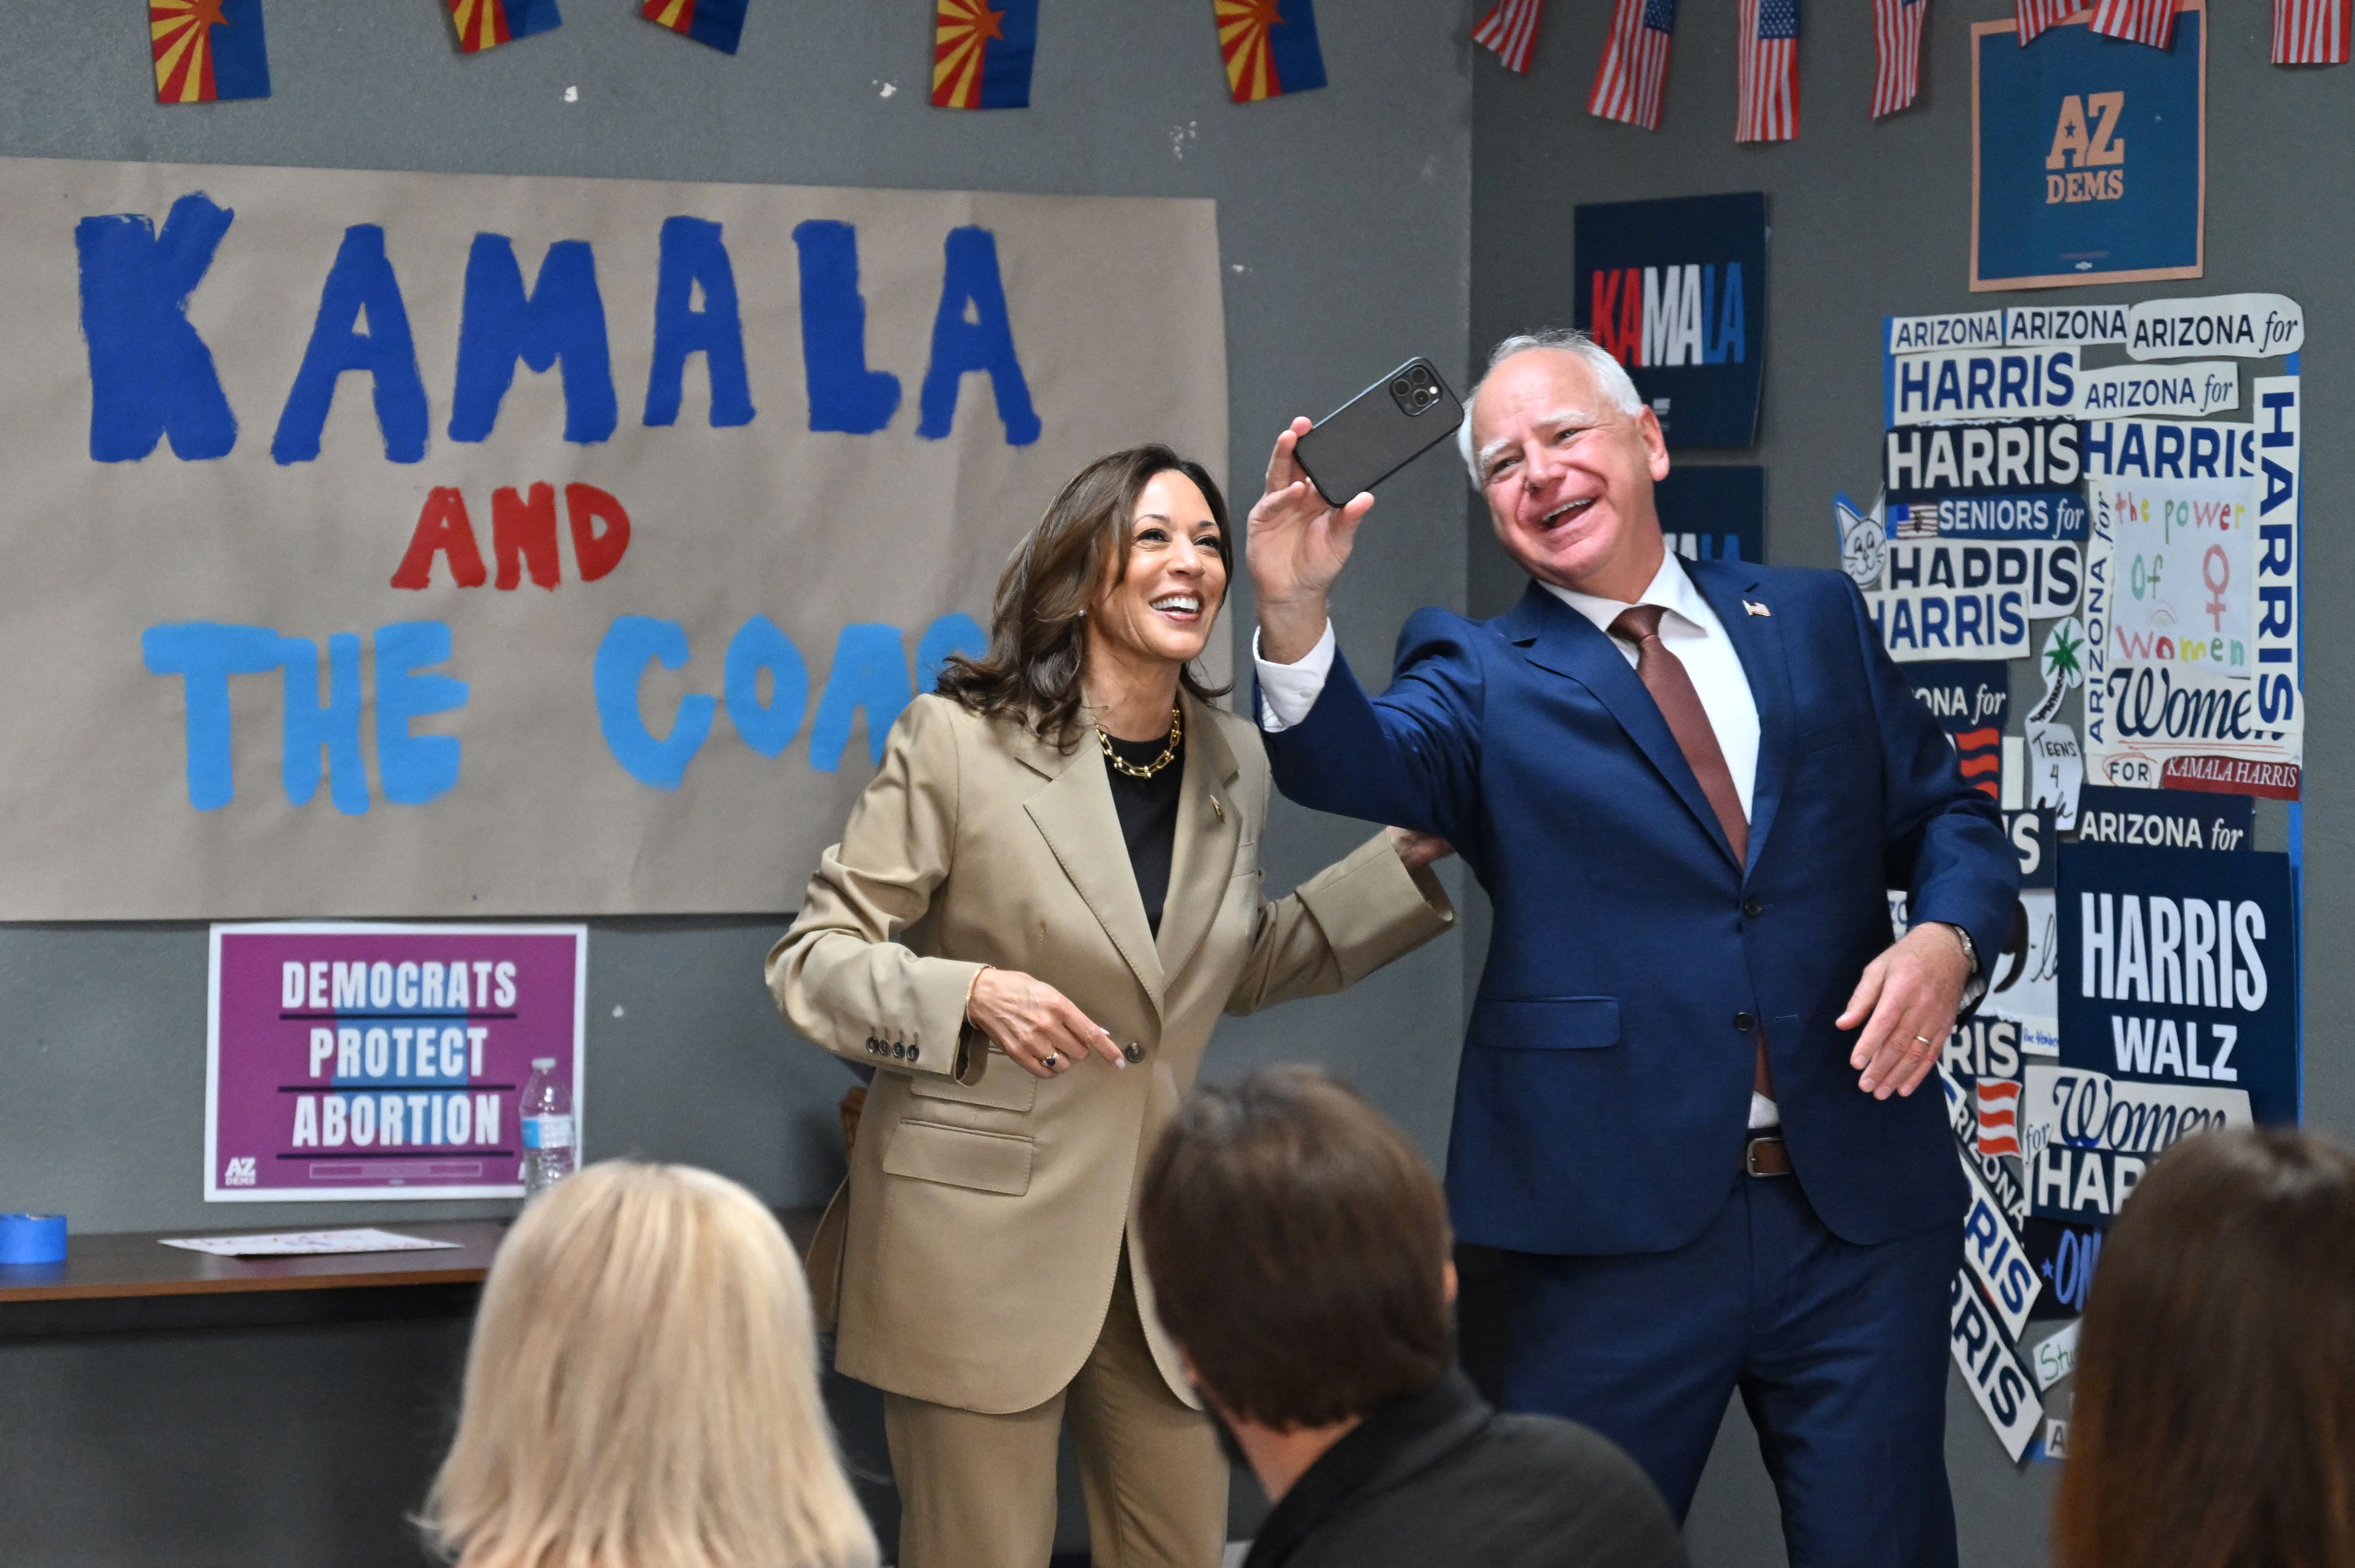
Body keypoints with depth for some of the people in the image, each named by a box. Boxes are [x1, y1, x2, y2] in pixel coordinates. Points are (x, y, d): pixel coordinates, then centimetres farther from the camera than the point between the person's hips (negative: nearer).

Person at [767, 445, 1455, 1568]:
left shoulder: (1233, 763, 8)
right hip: (980, 1233, -5)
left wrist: (1409, 864, 14)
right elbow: (811, 961, -5)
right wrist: (972, 995, -22)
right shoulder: (959, 739, -8)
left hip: (1157, 1251, 5)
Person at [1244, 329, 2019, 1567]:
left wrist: (1947, 936, -7)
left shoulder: (1814, 620, 13)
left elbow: (1945, 815, 15)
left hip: (1859, 1201, 2)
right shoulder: (1479, 677, 5)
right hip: (1618, 1226, -2)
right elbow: (1360, 763, -15)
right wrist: (1295, 616, -35)